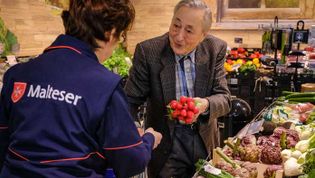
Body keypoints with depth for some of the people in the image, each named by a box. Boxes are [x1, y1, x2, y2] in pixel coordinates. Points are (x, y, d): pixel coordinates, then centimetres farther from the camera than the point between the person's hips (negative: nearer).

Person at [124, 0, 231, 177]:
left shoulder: (216, 49, -10)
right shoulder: (148, 51, -18)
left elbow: (224, 98, -9)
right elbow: (131, 101, -14)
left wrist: (205, 104, -32)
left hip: (204, 141, 3)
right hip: (165, 144, -3)